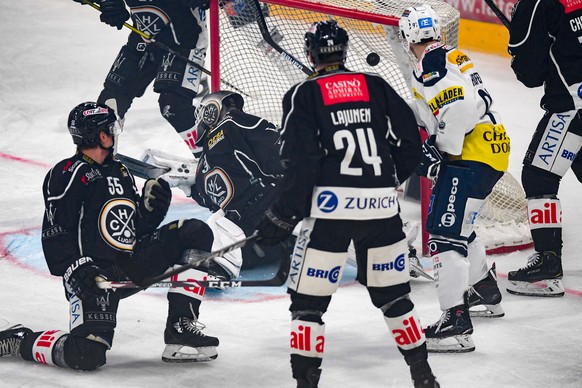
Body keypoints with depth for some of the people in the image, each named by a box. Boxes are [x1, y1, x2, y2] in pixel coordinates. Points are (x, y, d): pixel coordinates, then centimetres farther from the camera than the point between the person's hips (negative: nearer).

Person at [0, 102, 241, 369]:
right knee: (86, 354, -26)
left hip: (132, 265, 8)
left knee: (196, 232, -2)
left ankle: (181, 327, -5)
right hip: (95, 276, -8)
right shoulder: (67, 174, -7)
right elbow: (54, 234, -14)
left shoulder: (121, 172, 19)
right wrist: (74, 269, -24)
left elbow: (138, 229, 21)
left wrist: (151, 207, 3)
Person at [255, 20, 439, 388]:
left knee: (308, 301, 5)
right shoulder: (376, 86, 9)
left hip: (330, 208, -4)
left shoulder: (303, 95, -1)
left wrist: (281, 217, -3)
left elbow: (300, 164, -9)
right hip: (381, 207, 4)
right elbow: (410, 143, 8)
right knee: (394, 295, 18)